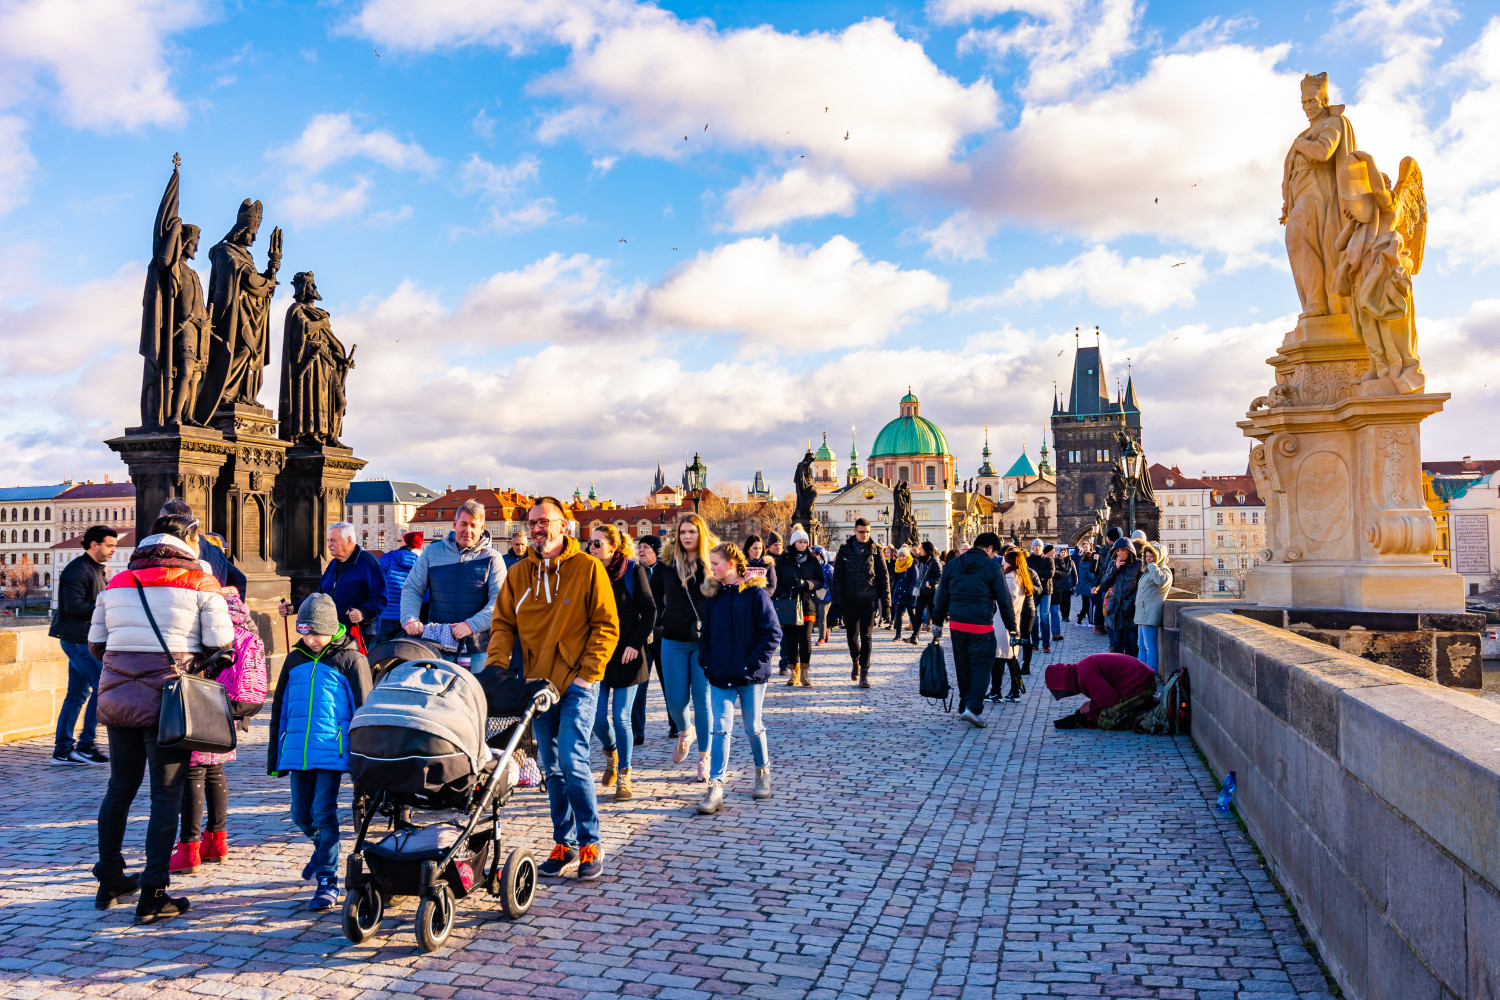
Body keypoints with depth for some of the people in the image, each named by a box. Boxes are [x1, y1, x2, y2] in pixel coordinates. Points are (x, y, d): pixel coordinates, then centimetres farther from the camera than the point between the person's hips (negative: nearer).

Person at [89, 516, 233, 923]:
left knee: (120, 787, 19)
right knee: (166, 795, 0)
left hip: (118, 696, 6)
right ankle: (152, 896, 1)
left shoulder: (117, 582, 12)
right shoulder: (200, 584, -3)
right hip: (168, 699, -5)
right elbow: (221, 644, -10)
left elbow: (95, 643, 13)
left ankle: (109, 881, 31)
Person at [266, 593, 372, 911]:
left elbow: (363, 709, -2)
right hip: (297, 750, 5)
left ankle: (327, 881, 2)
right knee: (301, 814, 11)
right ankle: (323, 847, 40)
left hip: (331, 750, -5)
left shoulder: (350, 659, -3)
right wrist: (275, 755, 16)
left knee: (324, 813, -7)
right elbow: (280, 708, 18)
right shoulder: (294, 659, 11)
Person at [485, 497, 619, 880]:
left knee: (572, 761, -12)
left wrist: (588, 673, -11)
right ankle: (564, 843, 22)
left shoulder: (588, 568, -5)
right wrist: (495, 668, -8)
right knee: (551, 767, 10)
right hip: (538, 683, 5)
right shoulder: (518, 574, 7)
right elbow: (503, 624, 7)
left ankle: (591, 844, 4)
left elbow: (607, 626, -5)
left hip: (577, 683, -4)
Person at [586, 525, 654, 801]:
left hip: (626, 656, -3)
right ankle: (611, 752, 33)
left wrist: (636, 644, -12)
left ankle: (623, 776, 13)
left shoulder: (633, 571, -3)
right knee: (598, 718, 1)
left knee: (620, 718, -2)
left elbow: (649, 611, -3)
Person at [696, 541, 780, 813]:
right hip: (720, 676, 4)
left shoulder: (755, 592, -9)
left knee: (754, 727, 10)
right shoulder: (712, 595, 7)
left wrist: (754, 663, -14)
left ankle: (763, 773, 33)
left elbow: (772, 632, -10)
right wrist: (707, 662, 0)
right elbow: (705, 633, 13)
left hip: (750, 676, -3)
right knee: (720, 729, -1)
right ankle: (715, 788, -2)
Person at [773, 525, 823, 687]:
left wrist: (806, 583, -11)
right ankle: (794, 673, 14)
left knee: (805, 638, -11)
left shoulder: (812, 559, 7)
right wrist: (781, 594, -9)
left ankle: (805, 673, -2)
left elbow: (820, 581, 7)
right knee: (790, 640, 2)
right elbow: (776, 581, 9)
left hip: (807, 604, -1)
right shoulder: (783, 559, 6)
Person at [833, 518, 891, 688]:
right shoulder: (845, 550, 3)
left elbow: (884, 577, 4)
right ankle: (855, 661, 37)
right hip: (849, 599, 1)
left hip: (869, 599, -1)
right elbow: (837, 576, 4)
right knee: (852, 635, 10)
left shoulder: (875, 550, 2)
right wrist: (838, 601, -2)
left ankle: (864, 673, -2)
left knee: (866, 636, -6)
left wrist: (886, 602, 0)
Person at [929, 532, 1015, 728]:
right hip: (981, 626, -5)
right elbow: (1004, 600, -1)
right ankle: (973, 708, -12)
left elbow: (942, 596, 12)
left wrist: (937, 623, 18)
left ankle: (965, 704, 23)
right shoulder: (992, 567, -4)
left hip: (957, 624, 5)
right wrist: (1011, 627, 8)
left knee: (963, 666, 15)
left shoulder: (952, 565, 9)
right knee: (981, 666, 0)